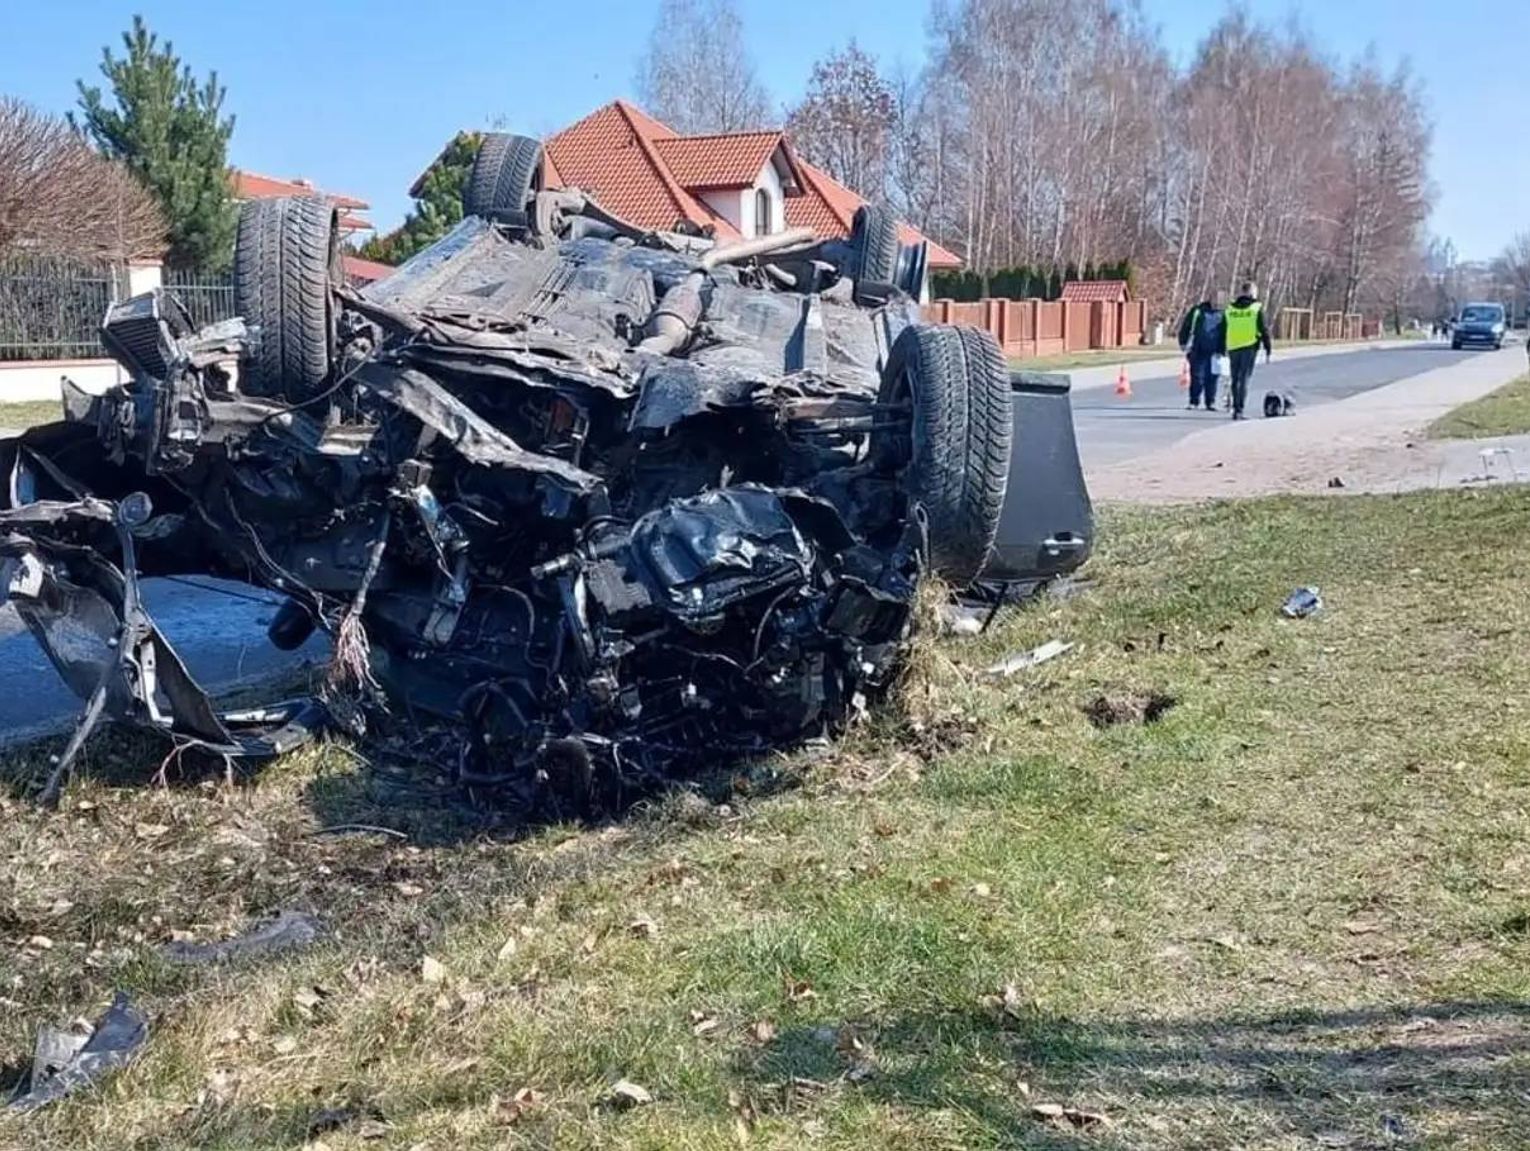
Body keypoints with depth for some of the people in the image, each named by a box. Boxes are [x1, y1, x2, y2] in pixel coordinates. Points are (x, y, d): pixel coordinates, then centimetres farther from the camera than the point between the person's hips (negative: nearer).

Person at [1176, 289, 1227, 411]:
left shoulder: (1224, 314, 5)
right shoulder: (1198, 311, 0)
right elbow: (1185, 326, 5)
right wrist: (1183, 343, 2)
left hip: (1214, 352, 1)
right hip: (1198, 351, -1)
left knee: (1212, 377, 4)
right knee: (1197, 376, -2)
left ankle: (1210, 402, 12)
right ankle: (1194, 402, 5)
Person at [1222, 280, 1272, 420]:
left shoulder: (1230, 309, 9)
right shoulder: (1257, 308, -2)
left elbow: (1223, 332, 11)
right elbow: (1264, 330, -4)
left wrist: (1222, 351, 17)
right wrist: (1268, 351, 0)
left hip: (1233, 349, 3)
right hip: (1249, 348, -3)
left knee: (1235, 381, 14)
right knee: (1244, 380, -3)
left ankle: (1236, 408, 19)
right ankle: (1239, 410, -10)